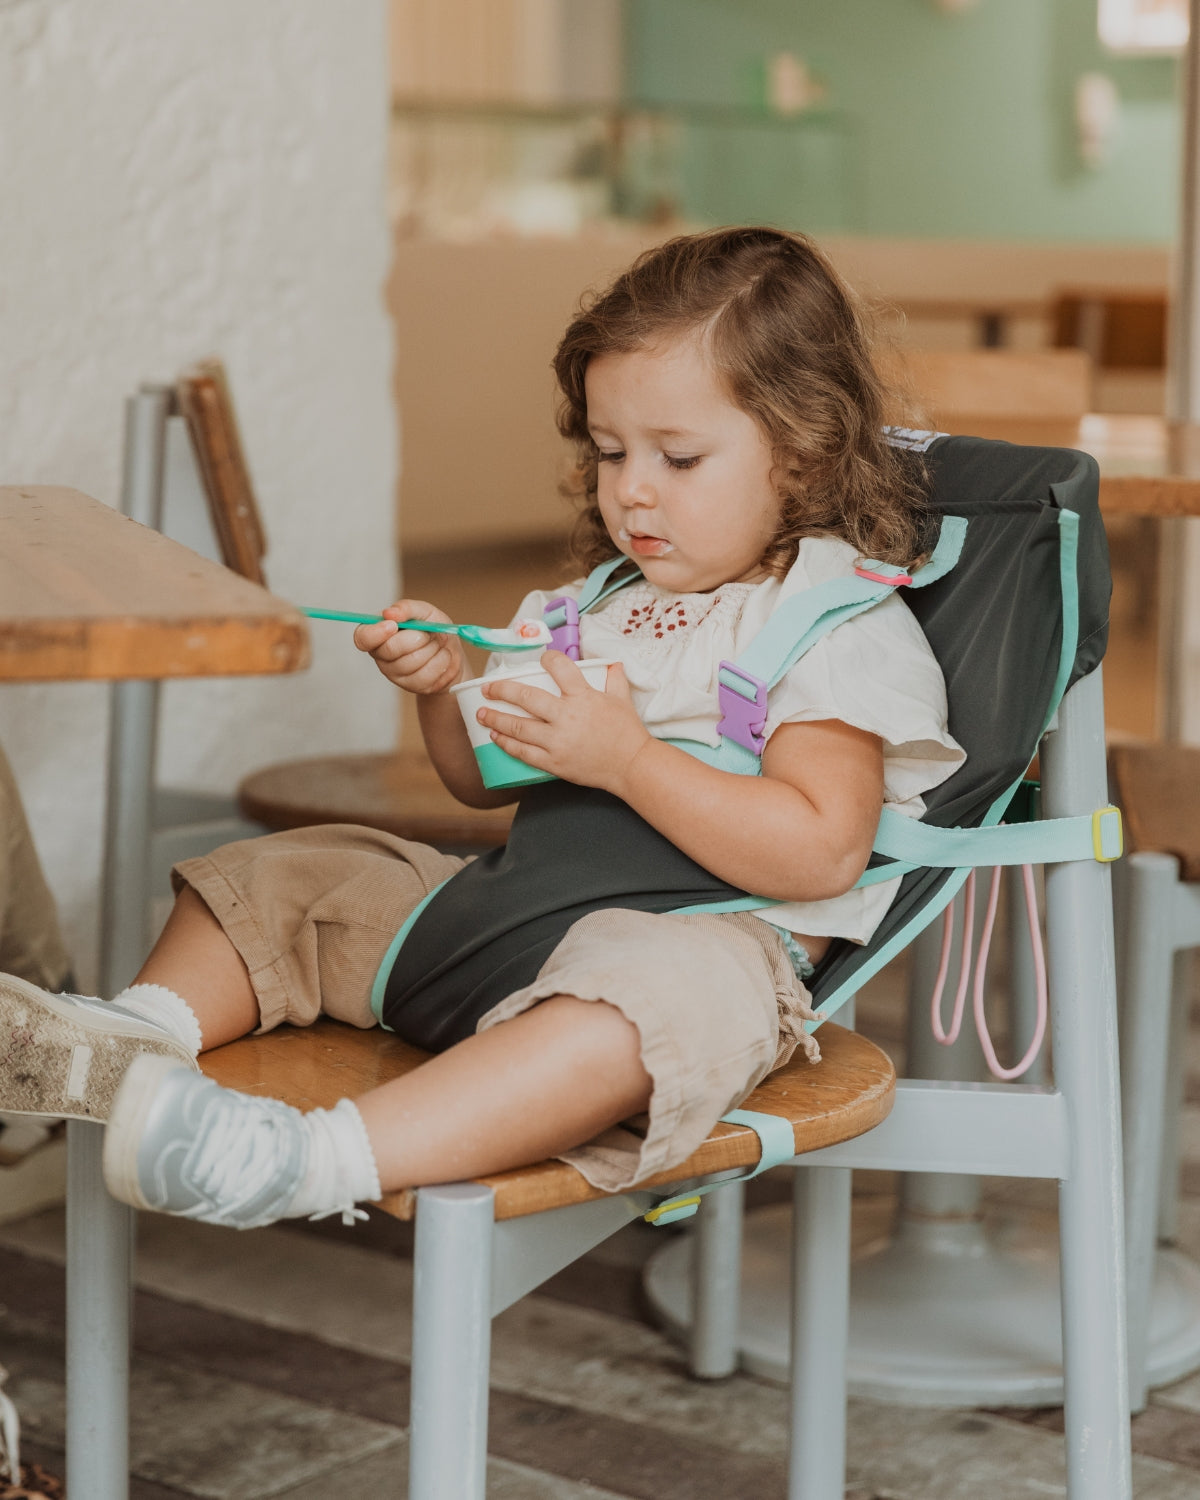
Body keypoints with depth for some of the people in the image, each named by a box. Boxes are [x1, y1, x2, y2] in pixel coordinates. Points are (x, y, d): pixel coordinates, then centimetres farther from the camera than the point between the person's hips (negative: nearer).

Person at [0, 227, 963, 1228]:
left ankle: (314, 1161, -57)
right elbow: (488, 782, 25)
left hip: (700, 932, -8)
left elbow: (821, 852, -19)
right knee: (283, 877, 11)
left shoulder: (842, 626, -6)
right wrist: (448, 686, 3)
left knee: (651, 991, -43)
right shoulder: (602, 599, 18)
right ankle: (139, 1036, -13)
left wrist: (625, 757, -24)